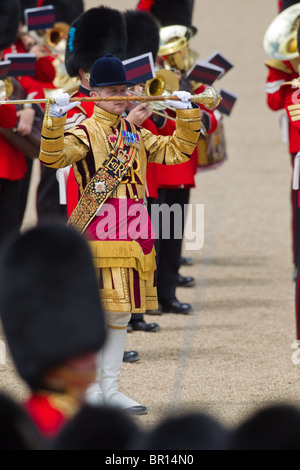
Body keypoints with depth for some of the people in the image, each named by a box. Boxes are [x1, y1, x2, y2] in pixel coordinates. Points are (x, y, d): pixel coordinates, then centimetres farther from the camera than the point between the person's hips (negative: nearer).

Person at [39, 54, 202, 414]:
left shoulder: (135, 135, 18)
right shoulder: (84, 134, -3)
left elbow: (176, 151, 23)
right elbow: (53, 157, -20)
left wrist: (187, 114, 12)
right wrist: (55, 120, -34)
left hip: (134, 233, 7)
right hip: (99, 232, -7)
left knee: (120, 315, 10)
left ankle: (110, 389, 16)